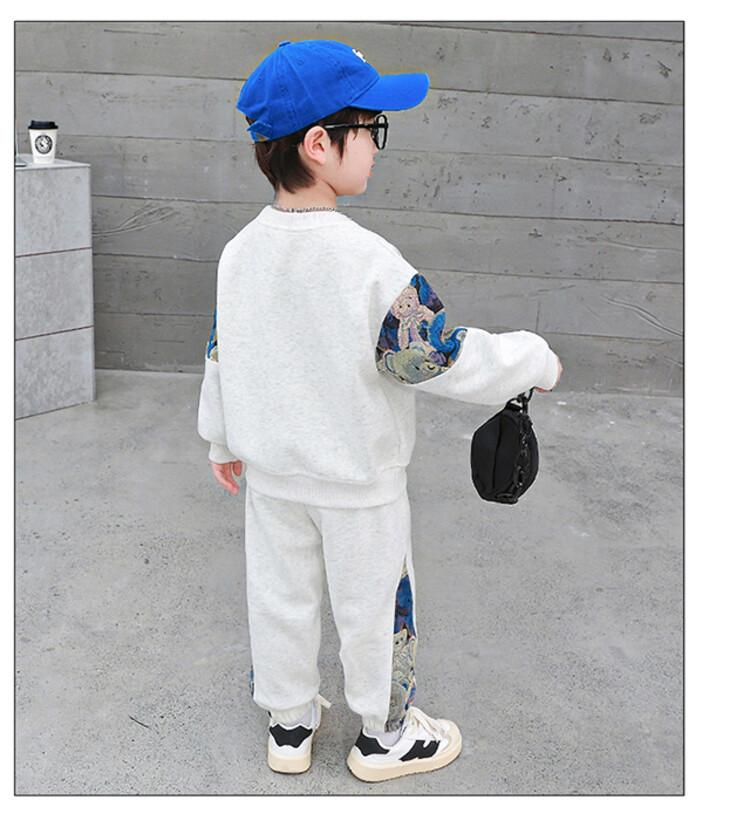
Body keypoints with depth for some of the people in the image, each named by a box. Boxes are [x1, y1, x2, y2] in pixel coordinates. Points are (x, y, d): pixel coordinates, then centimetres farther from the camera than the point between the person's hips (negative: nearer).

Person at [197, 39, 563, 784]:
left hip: (272, 472, 6)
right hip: (358, 481, -5)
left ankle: (289, 723, 39)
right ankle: (383, 736, 35)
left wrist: (222, 438, 18)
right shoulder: (369, 262, -27)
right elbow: (447, 359, -23)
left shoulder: (239, 253, -6)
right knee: (372, 607, 15)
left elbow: (222, 356, 4)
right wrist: (535, 360, -7)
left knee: (281, 597, 20)